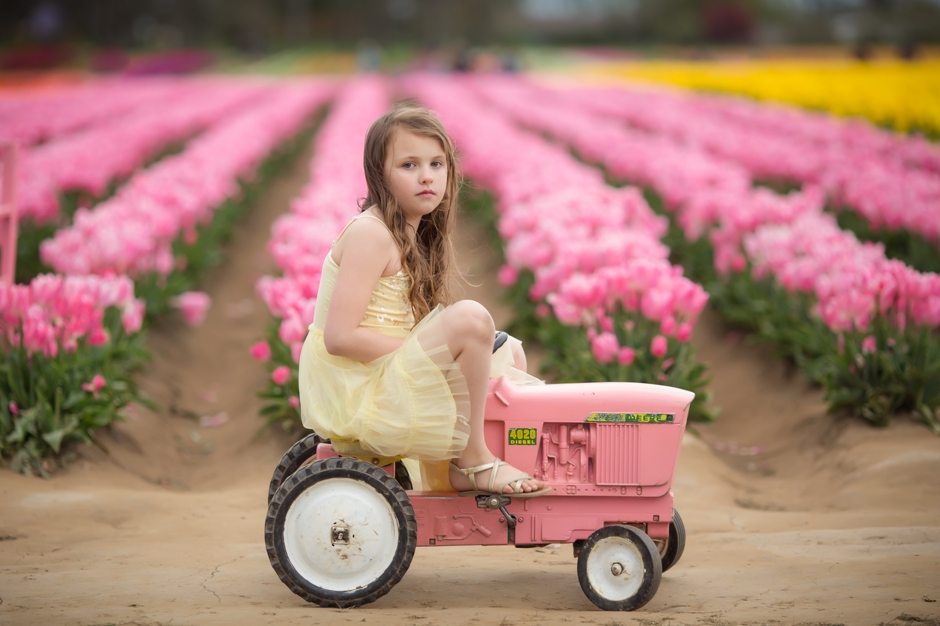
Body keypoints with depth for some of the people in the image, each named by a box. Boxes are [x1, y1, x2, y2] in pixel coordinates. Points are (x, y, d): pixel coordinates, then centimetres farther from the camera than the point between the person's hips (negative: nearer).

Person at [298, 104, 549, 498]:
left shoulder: (415, 237, 13)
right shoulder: (371, 233, -16)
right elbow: (339, 336, -23)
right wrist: (424, 348, -17)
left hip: (389, 388, 10)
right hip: (357, 402, -10)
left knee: (511, 352, 21)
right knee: (471, 318, -27)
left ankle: (445, 472, 15)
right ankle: (471, 461, -12)